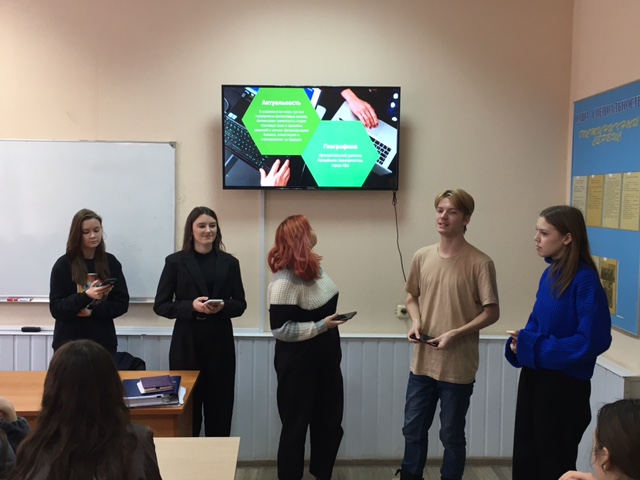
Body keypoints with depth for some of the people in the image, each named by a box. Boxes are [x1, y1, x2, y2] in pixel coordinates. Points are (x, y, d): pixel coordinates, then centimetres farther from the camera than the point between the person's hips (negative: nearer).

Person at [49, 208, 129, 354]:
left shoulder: (111, 262, 3)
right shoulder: (63, 264, -3)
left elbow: (122, 303, 2)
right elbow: (56, 309, -7)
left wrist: (93, 312, -13)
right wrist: (86, 296, -22)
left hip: (103, 342, 2)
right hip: (69, 343, -2)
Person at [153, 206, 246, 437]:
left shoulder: (229, 262, 6)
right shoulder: (175, 261, 0)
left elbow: (240, 304, 9)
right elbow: (160, 305, -1)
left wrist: (223, 307, -13)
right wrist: (191, 306, -16)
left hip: (220, 344, 2)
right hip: (187, 345, -2)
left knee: (220, 409, 7)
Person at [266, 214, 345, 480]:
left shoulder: (312, 267, 2)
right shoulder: (284, 281, -23)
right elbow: (280, 329, -25)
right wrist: (322, 326, -25)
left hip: (326, 360, 9)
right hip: (299, 365, -8)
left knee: (330, 423, 18)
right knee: (296, 426, 8)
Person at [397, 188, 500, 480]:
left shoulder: (479, 263, -12)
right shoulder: (422, 257, 2)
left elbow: (491, 312, -9)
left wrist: (455, 334, -19)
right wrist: (415, 322, -5)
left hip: (458, 366, -4)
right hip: (422, 362, 4)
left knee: (452, 435, 11)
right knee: (413, 428, 17)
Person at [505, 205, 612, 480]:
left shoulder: (585, 280, -19)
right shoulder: (549, 274, 4)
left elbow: (593, 340, -24)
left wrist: (533, 347, -20)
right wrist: (519, 342, -6)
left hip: (564, 385, -8)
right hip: (534, 377, 8)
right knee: (525, 458, 19)